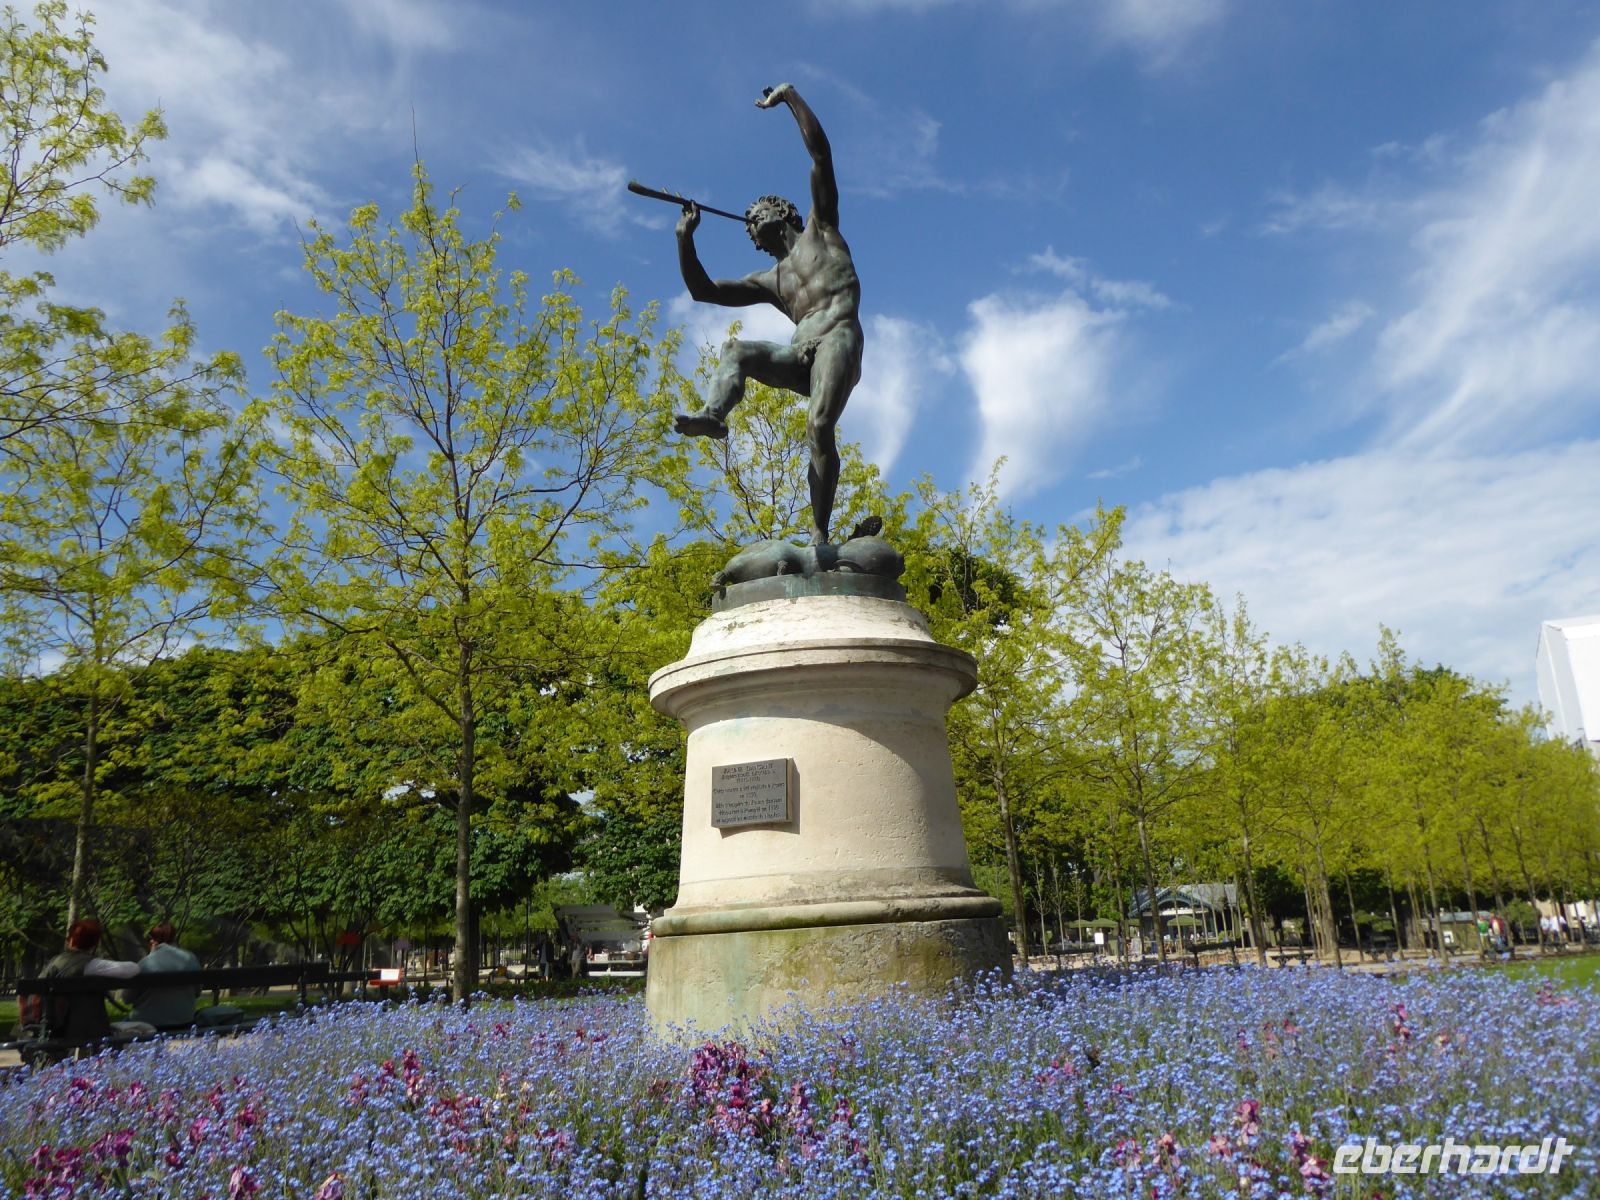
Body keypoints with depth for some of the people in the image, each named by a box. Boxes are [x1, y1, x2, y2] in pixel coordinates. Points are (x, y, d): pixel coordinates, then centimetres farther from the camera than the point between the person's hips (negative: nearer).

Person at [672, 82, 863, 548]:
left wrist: (790, 96, 12)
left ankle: (819, 533, -27)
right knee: (735, 349, -11)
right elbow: (703, 291, 29)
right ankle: (713, 414, -37)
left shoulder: (820, 229, 21)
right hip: (800, 356, 6)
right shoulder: (770, 281, 31)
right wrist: (685, 239, 20)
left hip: (838, 337, -6)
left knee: (819, 426, -24)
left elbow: (821, 155, 12)